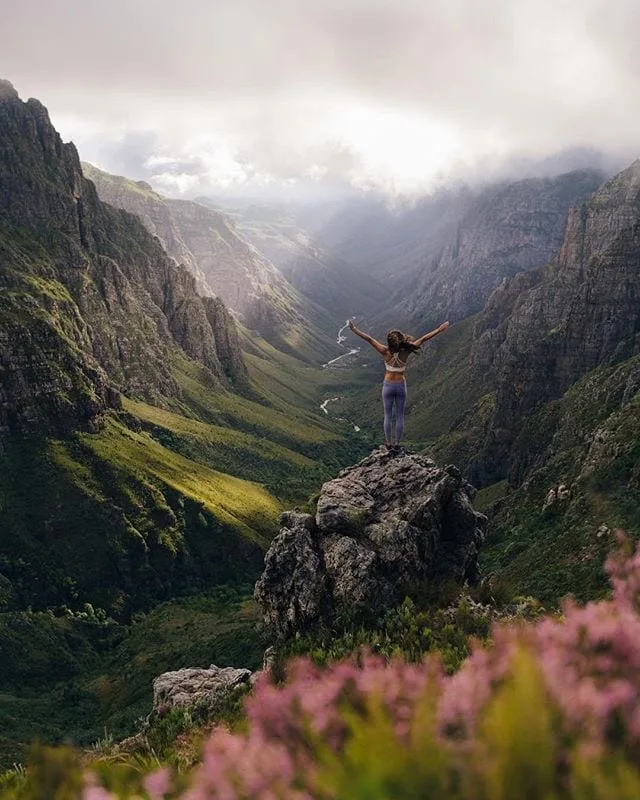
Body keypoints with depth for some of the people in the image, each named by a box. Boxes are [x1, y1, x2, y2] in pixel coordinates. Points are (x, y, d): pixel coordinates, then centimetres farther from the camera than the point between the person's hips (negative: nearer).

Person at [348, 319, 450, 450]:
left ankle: (389, 444, 22)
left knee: (388, 416, 13)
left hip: (388, 386, -1)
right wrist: (439, 330, -12)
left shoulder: (386, 352, -21)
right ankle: (396, 443, 22)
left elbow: (369, 339, -21)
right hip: (401, 386, 1)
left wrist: (355, 330, -19)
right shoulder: (405, 351, -18)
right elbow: (423, 339, -15)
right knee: (400, 416, 14)